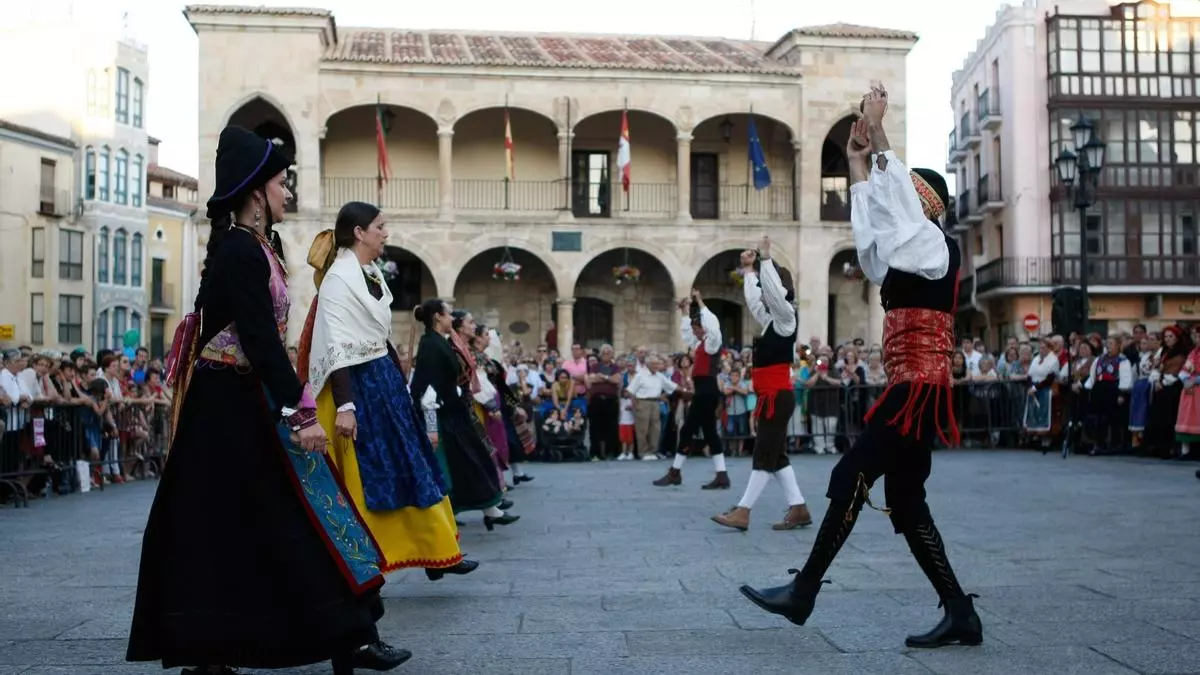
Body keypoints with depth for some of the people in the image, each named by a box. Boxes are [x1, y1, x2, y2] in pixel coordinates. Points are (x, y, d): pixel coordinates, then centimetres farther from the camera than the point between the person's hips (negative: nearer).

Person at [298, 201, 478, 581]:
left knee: (409, 469, 11)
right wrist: (344, 406, -25)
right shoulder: (338, 279, -15)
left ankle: (435, 553, 20)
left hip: (384, 381, 9)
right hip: (358, 386, -9)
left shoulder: (372, 273, 12)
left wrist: (399, 381, 21)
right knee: (364, 478, -1)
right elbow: (336, 348, -21)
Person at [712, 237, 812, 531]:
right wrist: (748, 270, 27)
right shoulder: (771, 320, 15)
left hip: (778, 396, -9)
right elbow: (753, 300, 28)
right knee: (775, 455, 9)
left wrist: (766, 259, -21)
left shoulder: (787, 316, -8)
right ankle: (799, 510, 12)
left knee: (764, 455, -8)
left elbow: (775, 291, -23)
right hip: (771, 396, 9)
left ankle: (742, 512, -9)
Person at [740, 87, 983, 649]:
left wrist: (879, 135, -6)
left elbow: (902, 193, -11)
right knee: (906, 503, 7)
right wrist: (858, 163, 25)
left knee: (851, 479, -9)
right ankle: (960, 615, 9)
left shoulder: (937, 246, -5)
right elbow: (870, 230, 26)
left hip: (917, 390, -9)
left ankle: (802, 593, -2)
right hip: (910, 390, 9)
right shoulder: (910, 255, 18)